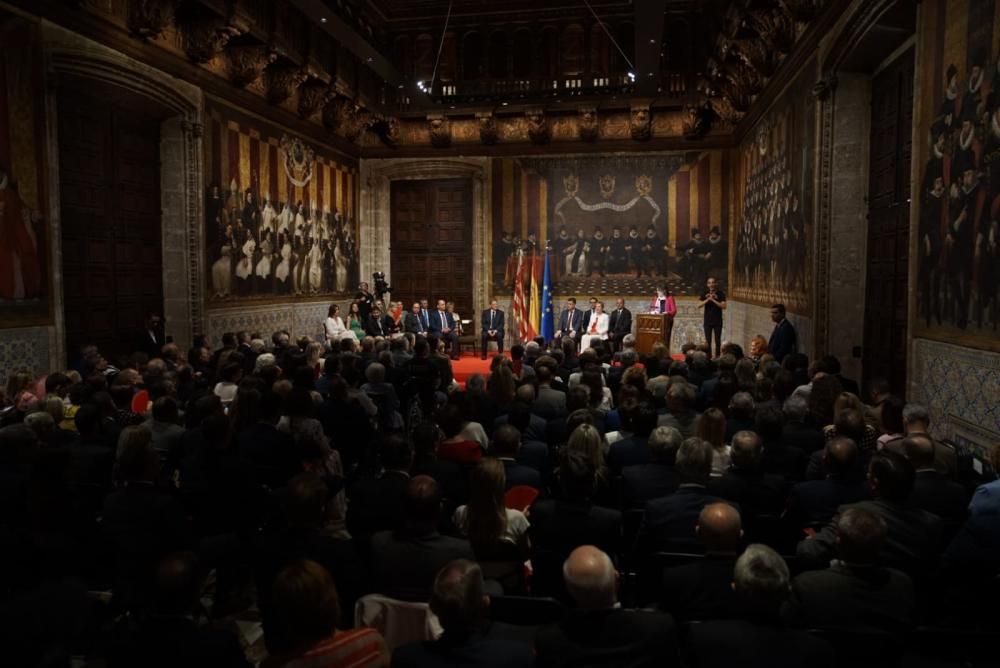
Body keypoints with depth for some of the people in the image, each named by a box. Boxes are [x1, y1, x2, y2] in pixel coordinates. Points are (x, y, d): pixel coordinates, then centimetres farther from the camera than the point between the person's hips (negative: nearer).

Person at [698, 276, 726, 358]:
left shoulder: (721, 294, -3)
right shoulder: (704, 294, 4)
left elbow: (724, 306, -12)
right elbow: (699, 305, -4)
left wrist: (713, 300, -20)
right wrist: (708, 299, -17)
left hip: (718, 321, -2)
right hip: (707, 321, 2)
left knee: (718, 340, 1)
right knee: (708, 341, 3)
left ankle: (717, 357, 7)